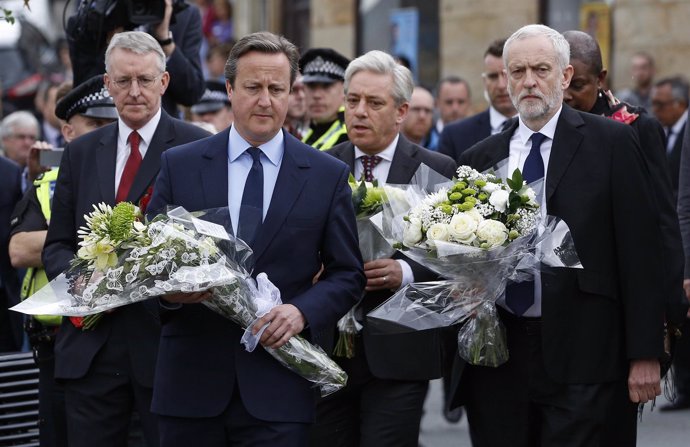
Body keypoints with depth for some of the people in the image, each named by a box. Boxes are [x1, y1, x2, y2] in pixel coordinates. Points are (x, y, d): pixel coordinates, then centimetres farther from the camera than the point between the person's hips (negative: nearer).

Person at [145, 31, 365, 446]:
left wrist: (302, 311, -11)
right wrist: (167, 289, -14)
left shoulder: (328, 175, 4)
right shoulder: (179, 165, 6)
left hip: (279, 386, -1)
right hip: (191, 380, 1)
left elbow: (347, 273, 6)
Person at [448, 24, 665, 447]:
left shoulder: (612, 142, 0)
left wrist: (645, 353, -6)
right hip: (495, 352, 4)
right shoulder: (480, 158, 12)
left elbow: (640, 248, -3)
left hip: (578, 356, -4)